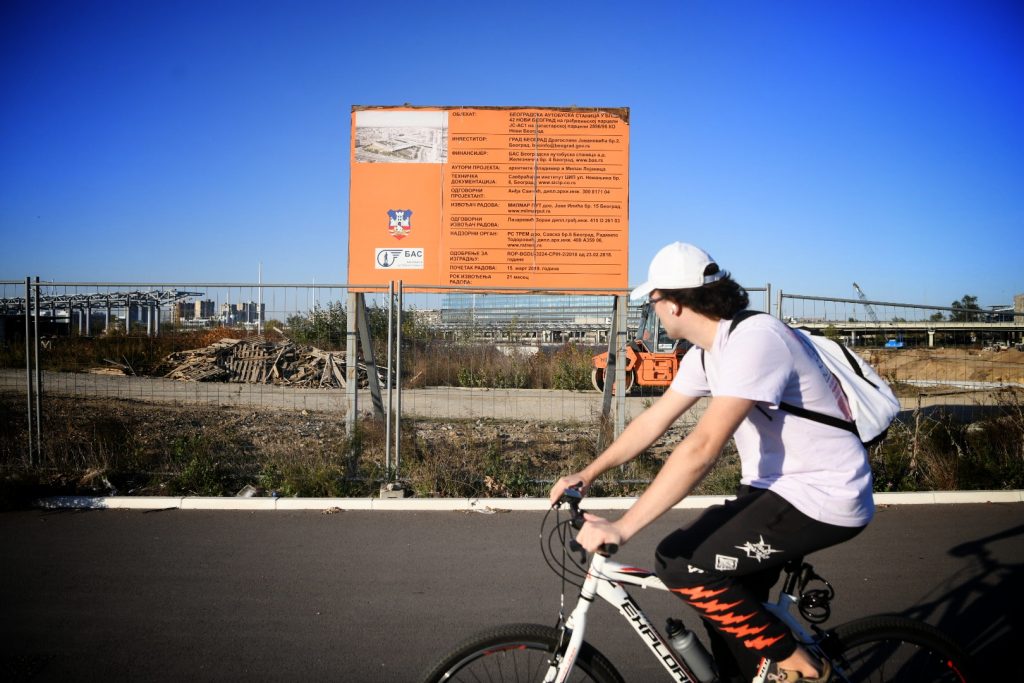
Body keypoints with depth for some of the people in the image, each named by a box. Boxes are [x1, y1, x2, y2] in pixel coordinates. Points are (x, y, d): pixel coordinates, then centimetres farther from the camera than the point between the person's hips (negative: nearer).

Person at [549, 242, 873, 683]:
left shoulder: (753, 338, -26)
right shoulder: (706, 352, 5)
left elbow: (702, 448, -33)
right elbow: (654, 420, 11)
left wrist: (621, 527, -32)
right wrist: (587, 474, 7)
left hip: (822, 498, -9)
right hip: (774, 487, 9)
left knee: (679, 565, -16)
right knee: (729, 603, 13)